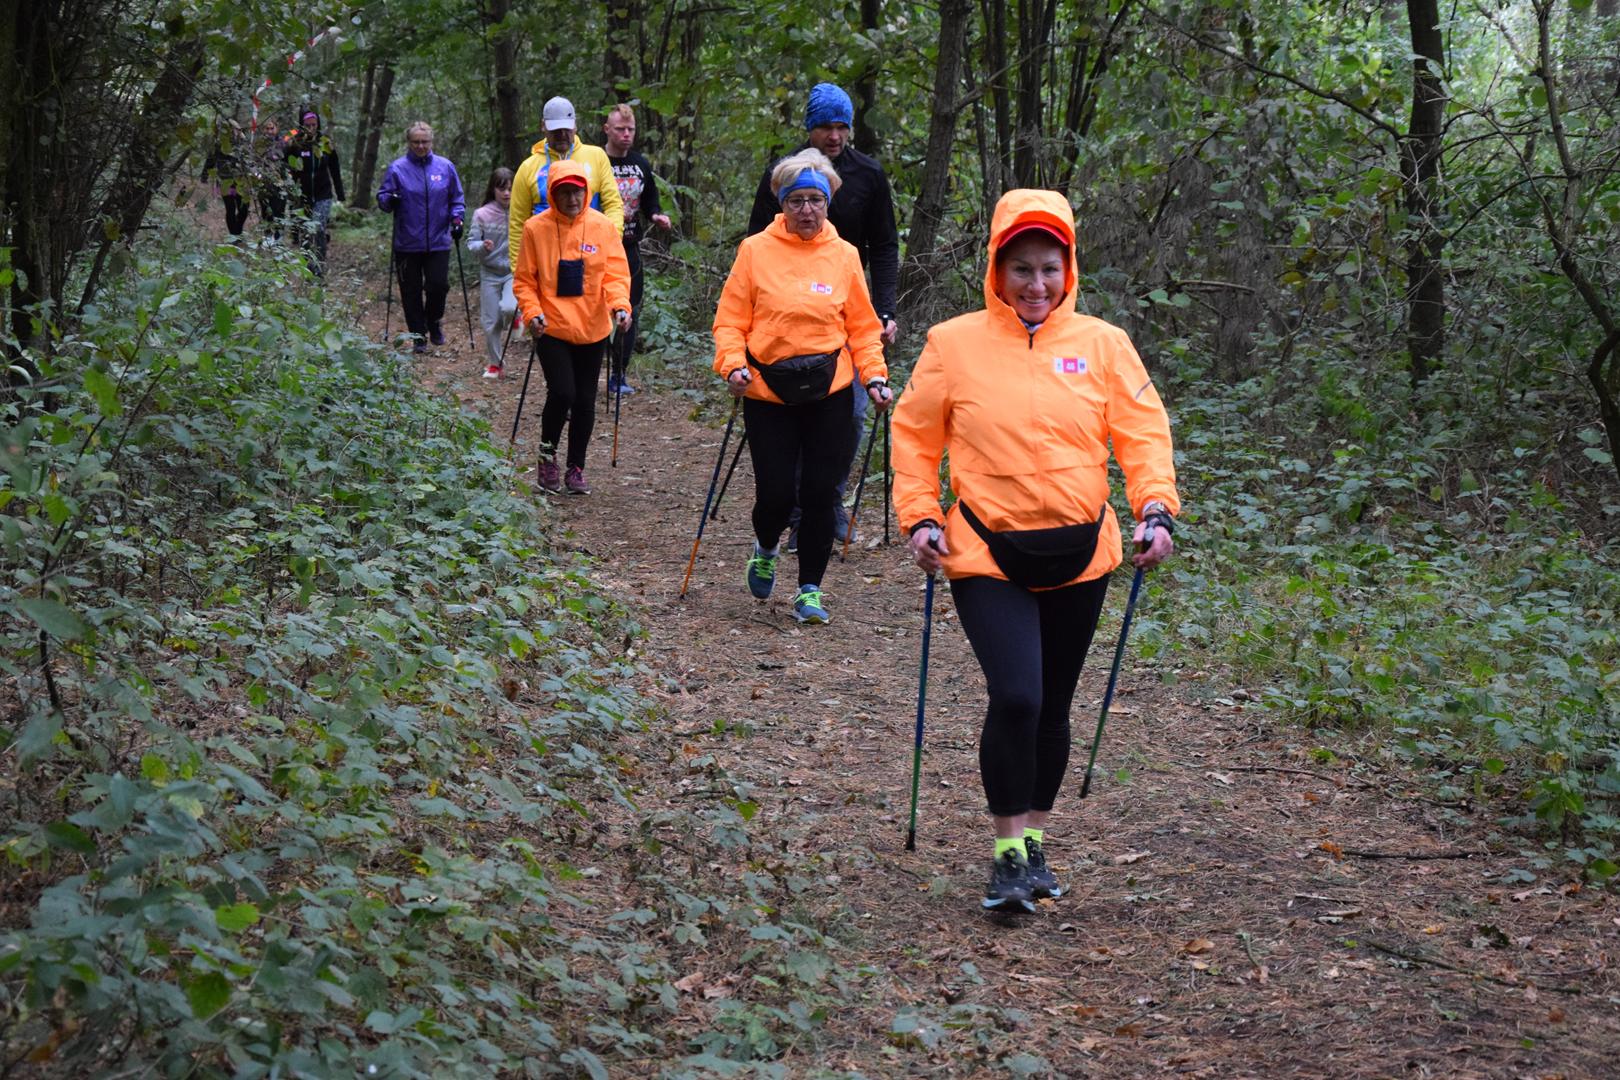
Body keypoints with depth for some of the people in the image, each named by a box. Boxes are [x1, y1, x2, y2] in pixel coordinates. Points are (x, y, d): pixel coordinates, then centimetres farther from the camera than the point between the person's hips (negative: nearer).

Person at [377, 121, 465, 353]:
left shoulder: (445, 167, 5)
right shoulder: (397, 168, 0)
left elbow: (457, 199, 14)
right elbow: (382, 197, 2)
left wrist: (457, 219, -2)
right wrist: (389, 200, -20)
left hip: (438, 241, 1)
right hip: (407, 244, -1)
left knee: (439, 285, -5)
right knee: (411, 292, 3)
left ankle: (434, 323, 23)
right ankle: (418, 336, 14)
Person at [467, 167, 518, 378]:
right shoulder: (482, 214, -6)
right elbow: (471, 242, -4)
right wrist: (482, 247, -25)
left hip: (514, 272, -1)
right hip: (490, 273, 1)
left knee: (509, 308, -25)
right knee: (490, 321, 5)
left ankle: (513, 319, 12)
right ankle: (495, 363, 22)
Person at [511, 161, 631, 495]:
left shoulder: (602, 226, -2)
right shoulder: (536, 228, -5)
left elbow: (615, 273, -4)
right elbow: (525, 280, -1)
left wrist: (620, 304, -22)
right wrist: (532, 311, -16)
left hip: (592, 330, 2)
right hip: (552, 329, -2)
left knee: (585, 401, 8)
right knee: (562, 393, -15)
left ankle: (576, 468, 24)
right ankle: (548, 455, 11)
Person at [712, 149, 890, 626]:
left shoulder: (843, 255, 4)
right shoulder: (755, 250, -1)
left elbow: (863, 327, 9)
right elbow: (731, 319, 1)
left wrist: (875, 376, -3)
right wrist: (733, 364, -14)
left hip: (829, 391, 1)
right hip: (768, 392, -1)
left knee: (819, 493, 1)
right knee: (776, 493, -2)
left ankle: (810, 590, 15)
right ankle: (765, 550, 33)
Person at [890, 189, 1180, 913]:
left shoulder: (1103, 344, 3)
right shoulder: (953, 344, -1)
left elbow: (1142, 430, 4)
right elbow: (915, 433, 7)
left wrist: (1154, 508, -10)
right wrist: (920, 516, -2)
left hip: (1078, 554, 3)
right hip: (988, 555, -3)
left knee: (1052, 706, 13)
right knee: (1015, 698, -17)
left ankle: (1035, 841, 30)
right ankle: (1010, 852, -2)